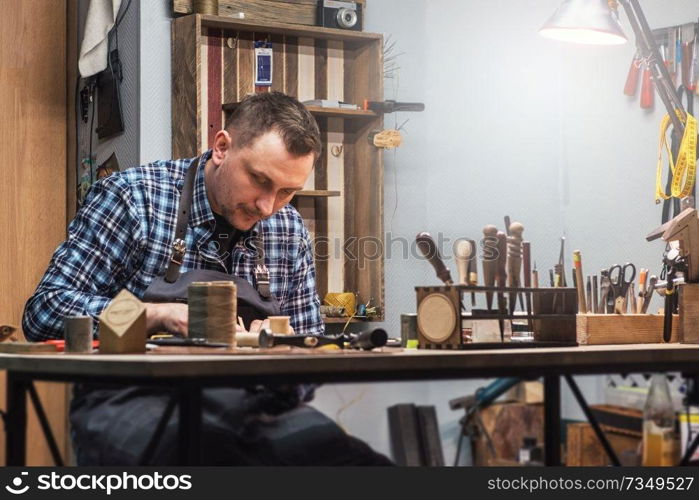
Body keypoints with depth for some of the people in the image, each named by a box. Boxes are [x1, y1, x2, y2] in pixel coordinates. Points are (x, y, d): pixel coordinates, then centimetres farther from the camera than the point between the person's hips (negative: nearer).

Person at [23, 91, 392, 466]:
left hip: (246, 403, 5)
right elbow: (45, 311, -9)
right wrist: (161, 315, -21)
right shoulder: (133, 198, -5)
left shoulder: (289, 230, 10)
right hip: (134, 401, -4)